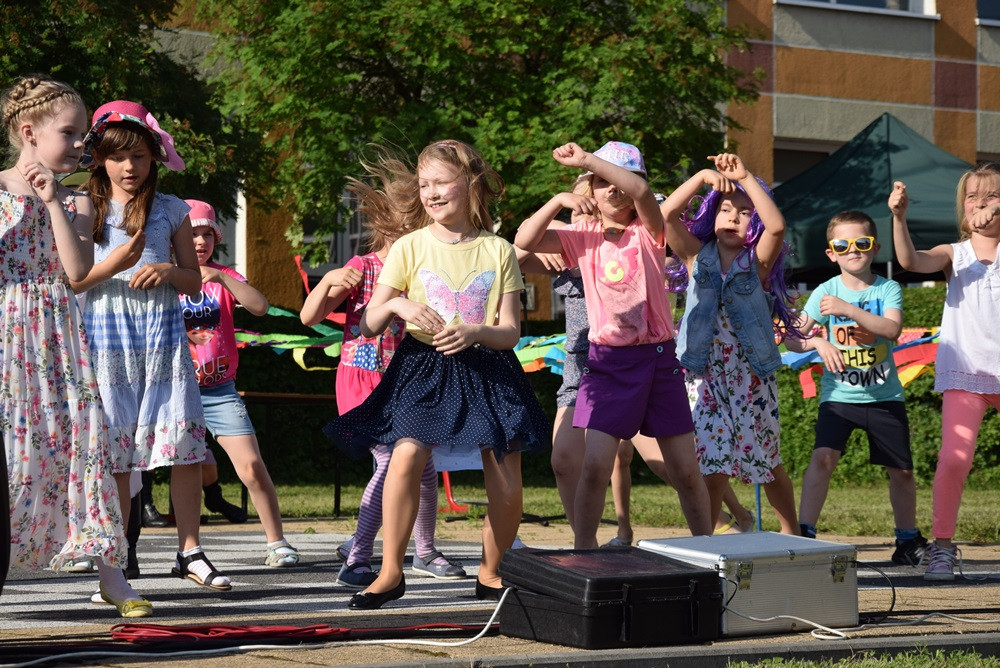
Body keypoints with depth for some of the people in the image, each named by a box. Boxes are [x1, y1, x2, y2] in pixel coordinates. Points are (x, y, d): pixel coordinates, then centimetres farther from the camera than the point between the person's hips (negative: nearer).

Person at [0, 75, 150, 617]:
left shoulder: (77, 201, 10)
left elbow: (78, 271, -5)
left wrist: (53, 201, -7)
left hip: (59, 338, 3)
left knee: (82, 439, -2)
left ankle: (110, 573, 0)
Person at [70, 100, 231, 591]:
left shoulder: (171, 210, 9)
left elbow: (194, 281, 13)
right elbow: (68, 281, 1)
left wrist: (167, 271, -8)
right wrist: (113, 265, -14)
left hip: (163, 336, 1)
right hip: (105, 339, -1)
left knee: (185, 443, -6)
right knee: (111, 449, 0)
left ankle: (189, 551, 4)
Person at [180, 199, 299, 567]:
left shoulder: (224, 278, 6)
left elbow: (259, 306, -10)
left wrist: (221, 278, -22)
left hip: (220, 390, 1)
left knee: (251, 466, -8)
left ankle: (277, 544, 2)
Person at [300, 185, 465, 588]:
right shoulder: (362, 267, -7)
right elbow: (309, 317, -9)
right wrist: (328, 281, -27)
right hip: (362, 378, -5)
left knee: (424, 467, 9)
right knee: (391, 462, -18)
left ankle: (425, 553, 30)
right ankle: (356, 559, -13)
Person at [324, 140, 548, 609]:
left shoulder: (497, 251, 3)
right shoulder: (409, 248, 2)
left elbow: (511, 332, 0)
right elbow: (369, 326, 1)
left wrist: (477, 331, -21)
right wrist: (395, 305, -20)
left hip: (488, 370, 1)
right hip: (424, 370, -1)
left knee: (507, 485, -5)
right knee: (406, 455, -23)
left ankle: (490, 574, 18)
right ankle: (390, 573, -12)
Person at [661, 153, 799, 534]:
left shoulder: (758, 262, 0)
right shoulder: (697, 256, 4)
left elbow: (776, 226, -20)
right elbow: (666, 214, -10)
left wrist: (746, 178, -20)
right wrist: (703, 177, -16)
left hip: (750, 376, 0)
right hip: (704, 375, 0)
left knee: (767, 463, 11)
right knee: (711, 467, -4)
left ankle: (790, 532, 27)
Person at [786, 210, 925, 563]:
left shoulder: (887, 289, -2)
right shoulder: (826, 292, -1)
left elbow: (892, 329, -20)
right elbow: (793, 338, -2)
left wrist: (847, 309, -27)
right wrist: (818, 342, -22)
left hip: (884, 396, 1)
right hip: (838, 395, -1)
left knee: (901, 469, 6)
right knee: (824, 455, -21)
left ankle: (908, 539, 26)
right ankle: (804, 533, -18)